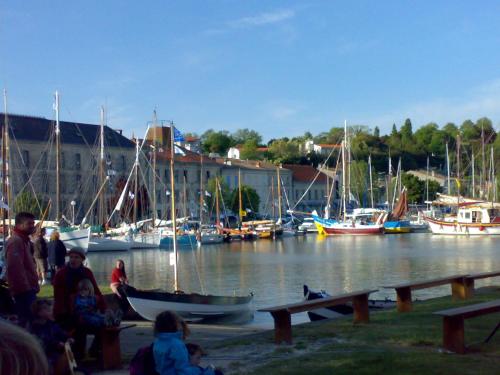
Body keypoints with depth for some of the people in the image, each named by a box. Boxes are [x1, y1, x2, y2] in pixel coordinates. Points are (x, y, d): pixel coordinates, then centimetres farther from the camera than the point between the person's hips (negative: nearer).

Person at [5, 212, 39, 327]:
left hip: (27, 289, 11)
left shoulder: (24, 240, 19)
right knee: (27, 321, -12)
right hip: (24, 290, -11)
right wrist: (25, 287, -23)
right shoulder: (15, 241, -15)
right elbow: (15, 268, -25)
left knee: (27, 320, 13)